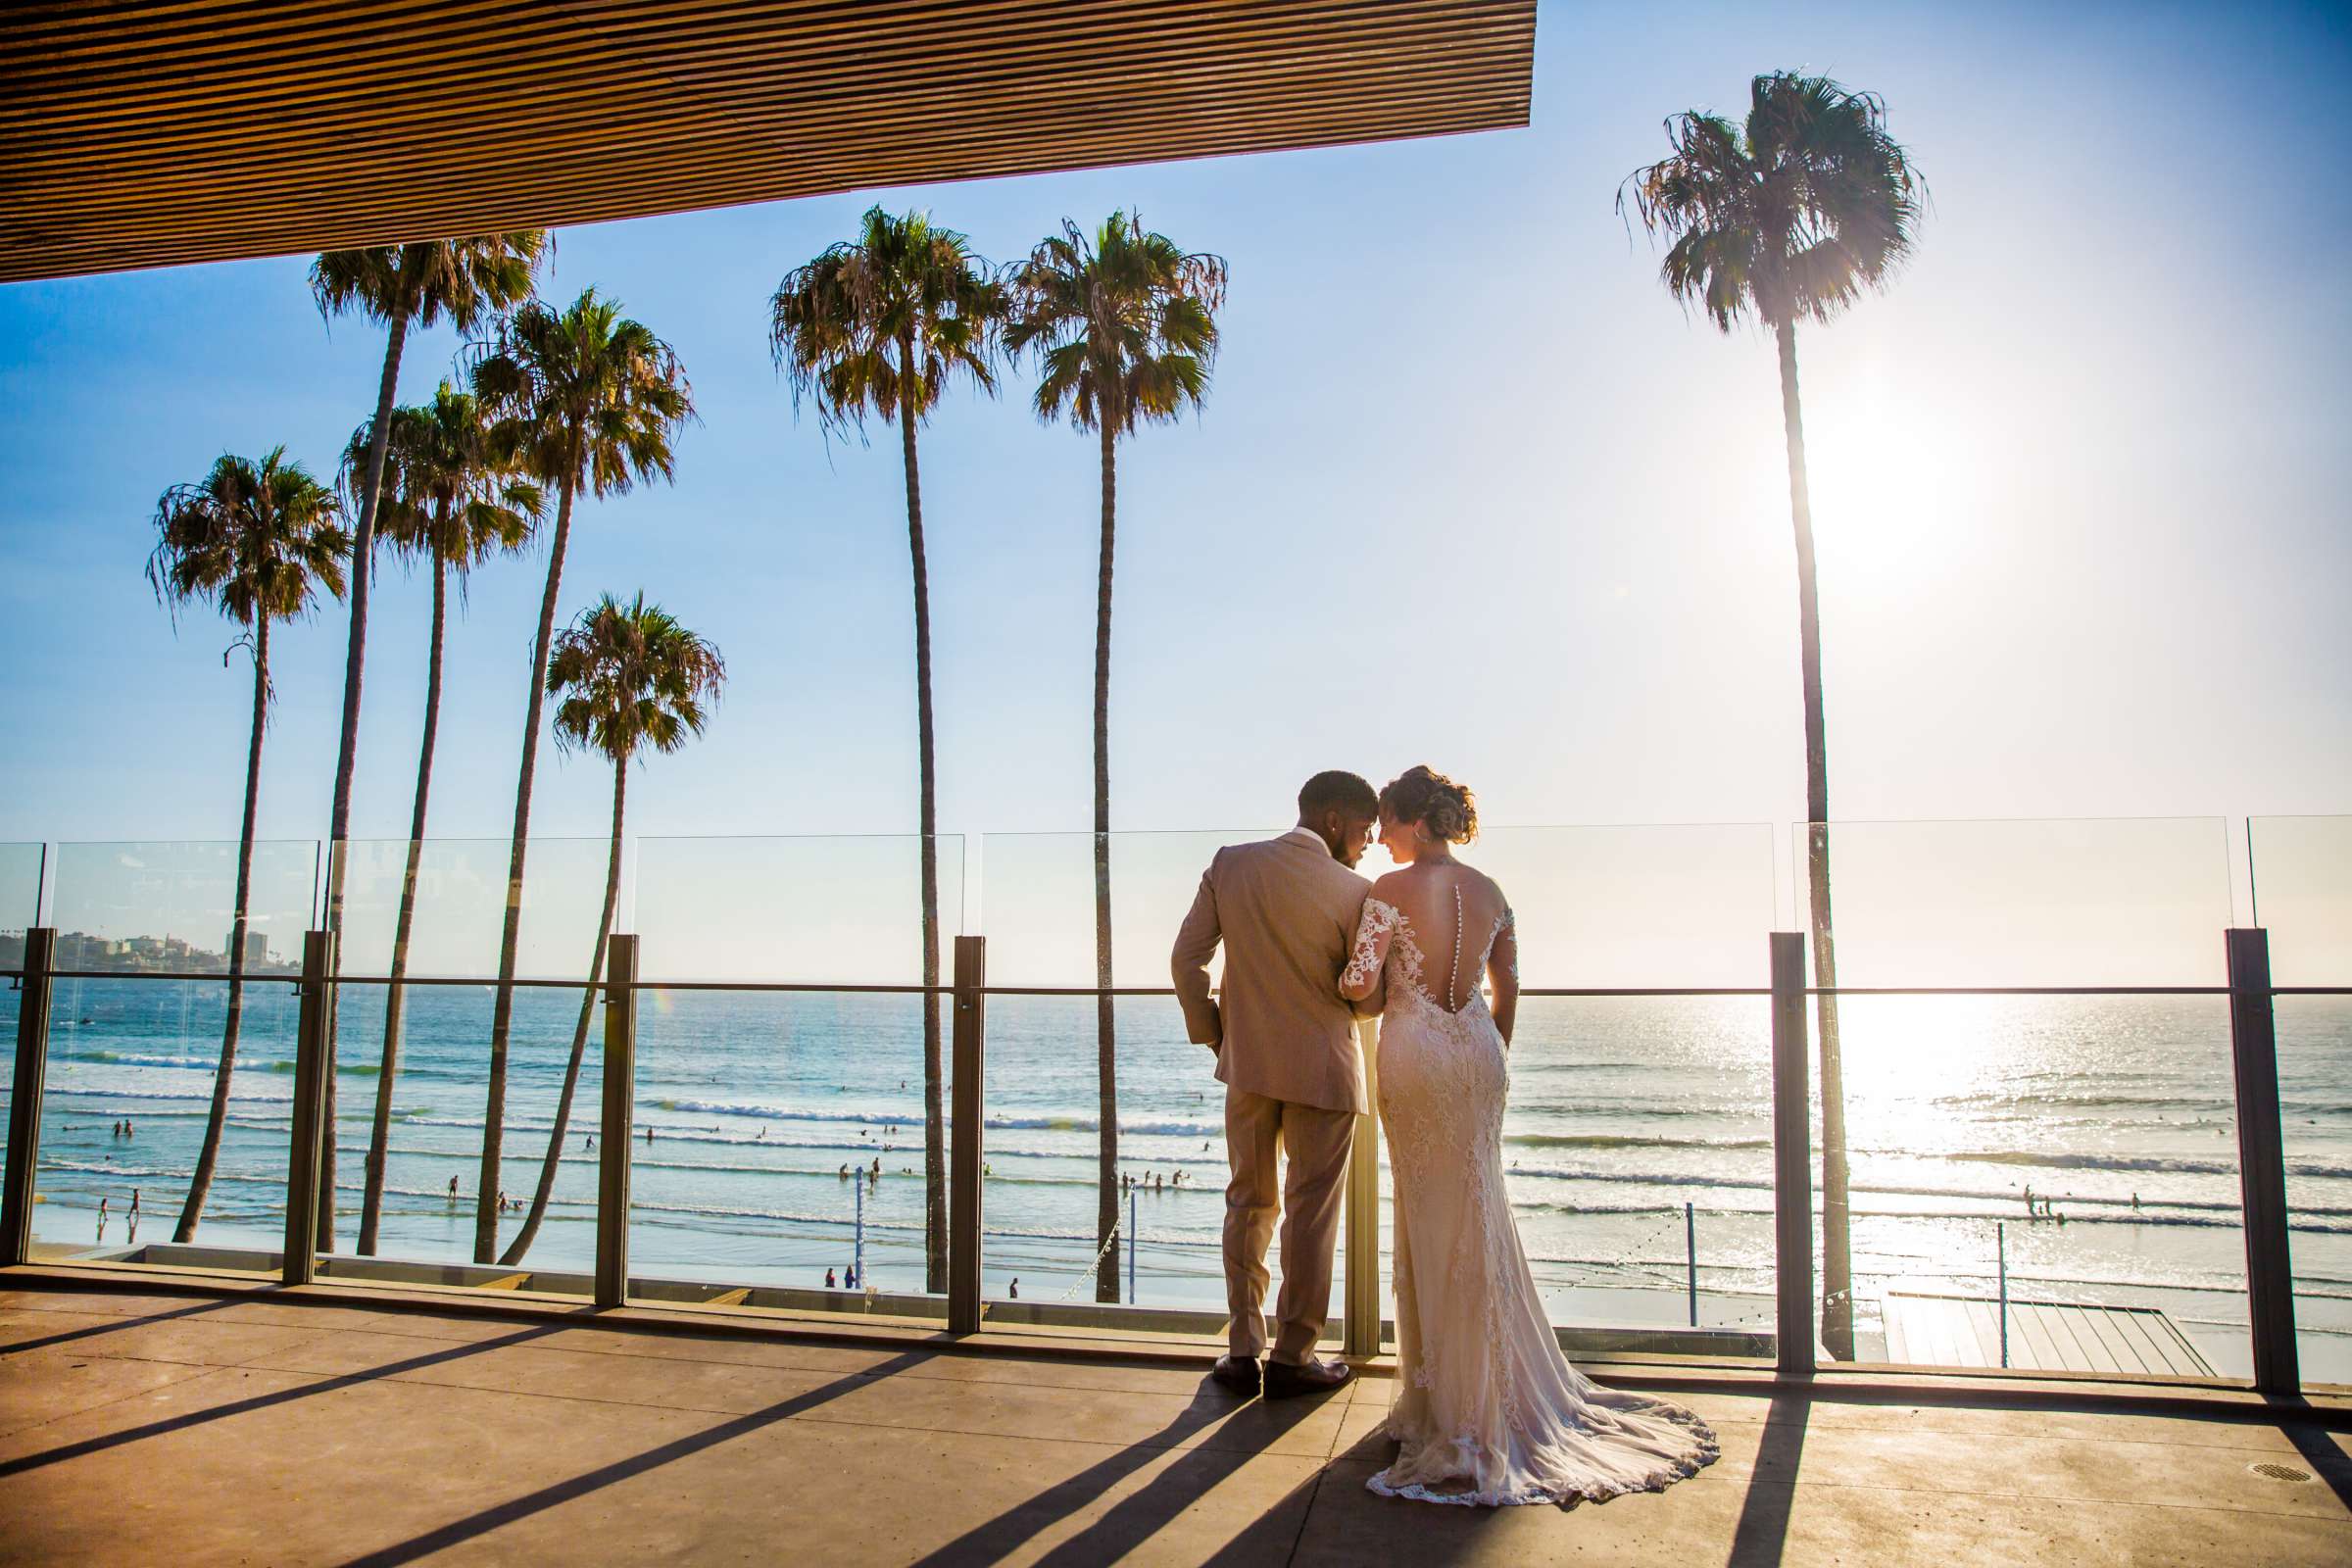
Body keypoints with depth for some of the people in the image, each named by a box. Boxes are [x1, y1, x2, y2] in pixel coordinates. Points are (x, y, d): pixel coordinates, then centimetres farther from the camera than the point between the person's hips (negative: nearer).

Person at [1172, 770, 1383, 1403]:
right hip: (1324, 1070, -4)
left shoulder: (1229, 865, -3)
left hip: (1247, 1064, 4)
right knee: (1310, 1213, 9)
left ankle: (1243, 1351, 21)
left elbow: (1186, 959, -1)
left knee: (1249, 1204, 16)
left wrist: (1210, 1033, 9)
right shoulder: (1353, 891, -15)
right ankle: (1292, 1357, 17)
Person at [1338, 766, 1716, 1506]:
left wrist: (1344, 984, 5)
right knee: (1479, 1215, 15)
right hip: (1477, 1053, 5)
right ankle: (1488, 1387, 27)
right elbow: (1508, 988, 10)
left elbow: (1362, 980, -17)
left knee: (1430, 1217, 6)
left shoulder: (1391, 889, -12)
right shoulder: (1490, 892, 5)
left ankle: (1451, 1396, 16)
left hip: (1415, 1056, -5)